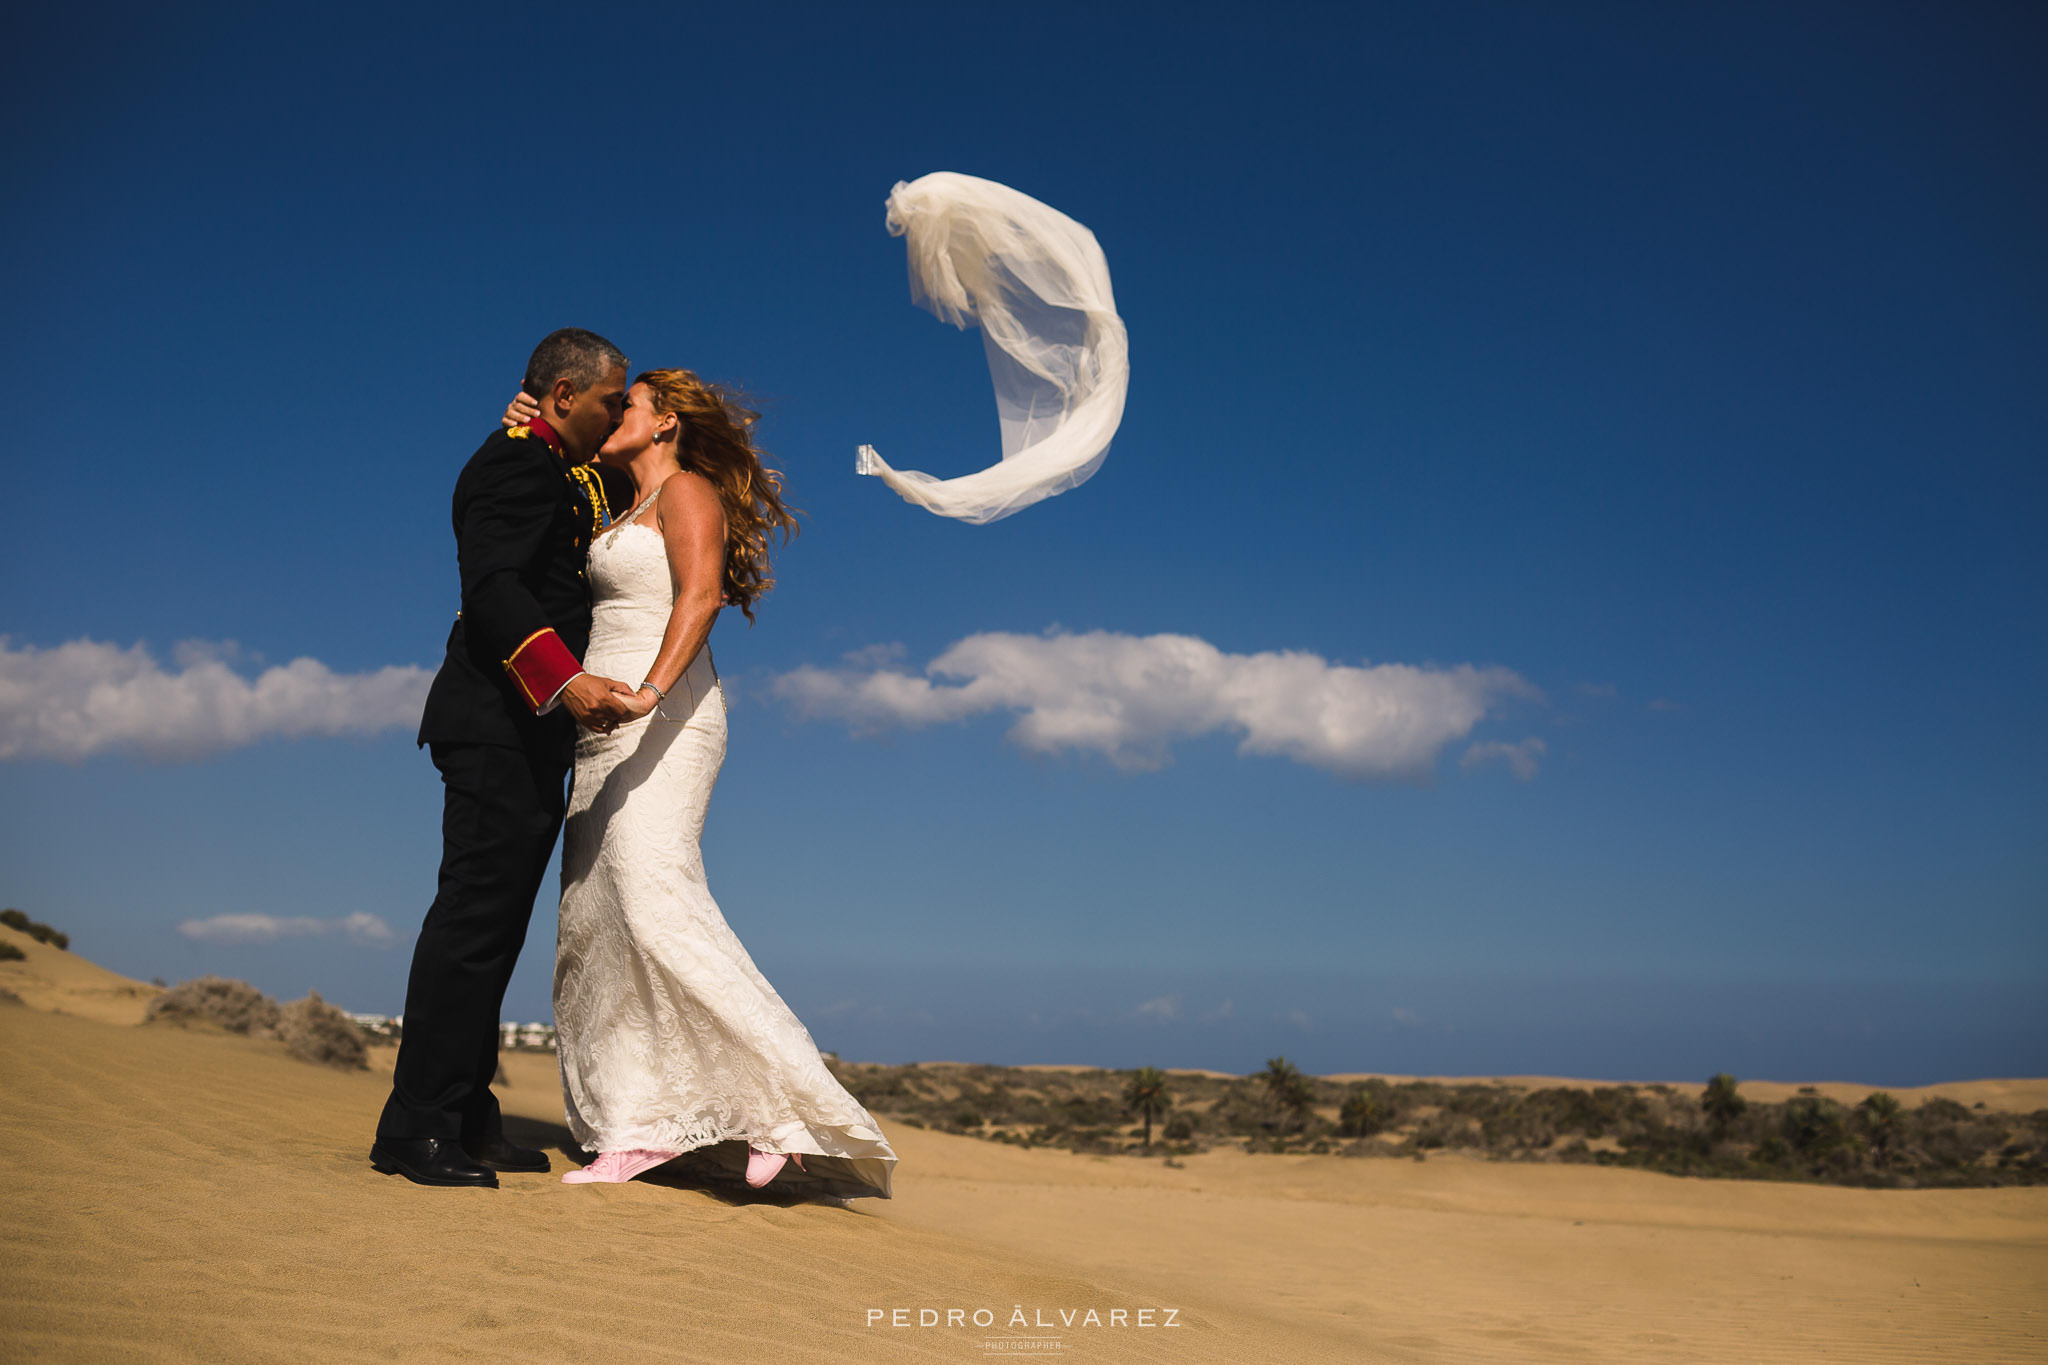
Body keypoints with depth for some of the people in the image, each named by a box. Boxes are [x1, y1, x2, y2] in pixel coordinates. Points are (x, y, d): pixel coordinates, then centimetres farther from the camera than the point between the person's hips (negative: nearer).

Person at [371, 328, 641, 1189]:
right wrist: (566, 682, -34)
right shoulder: (517, 461, -8)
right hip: (501, 725, -10)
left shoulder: (552, 469, 23)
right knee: (474, 918, -11)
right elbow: (492, 586, -22)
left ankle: (464, 1120, 17)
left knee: (492, 926, 11)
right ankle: (416, 1128, -6)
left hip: (530, 732, 10)